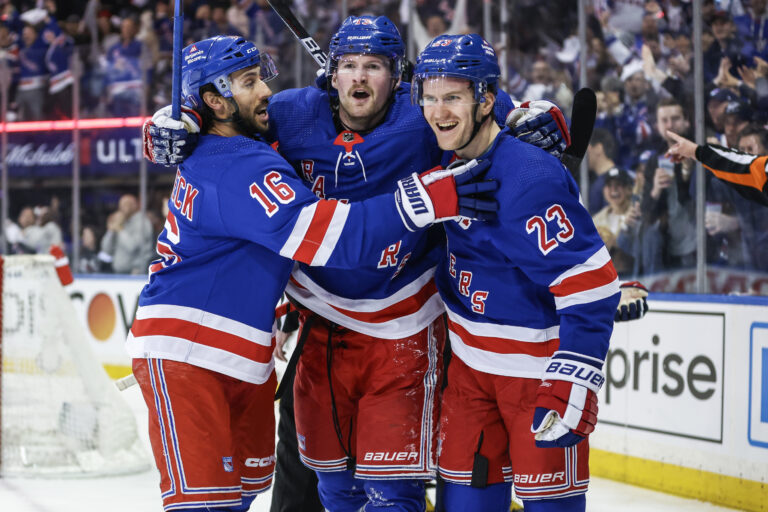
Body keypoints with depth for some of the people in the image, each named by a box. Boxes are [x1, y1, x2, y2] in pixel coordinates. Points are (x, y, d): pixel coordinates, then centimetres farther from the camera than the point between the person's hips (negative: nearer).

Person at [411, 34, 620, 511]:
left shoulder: (531, 177, -26)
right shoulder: (447, 161, -2)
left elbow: (590, 284, -28)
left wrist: (573, 383, -31)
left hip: (542, 361, -8)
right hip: (473, 362, 8)